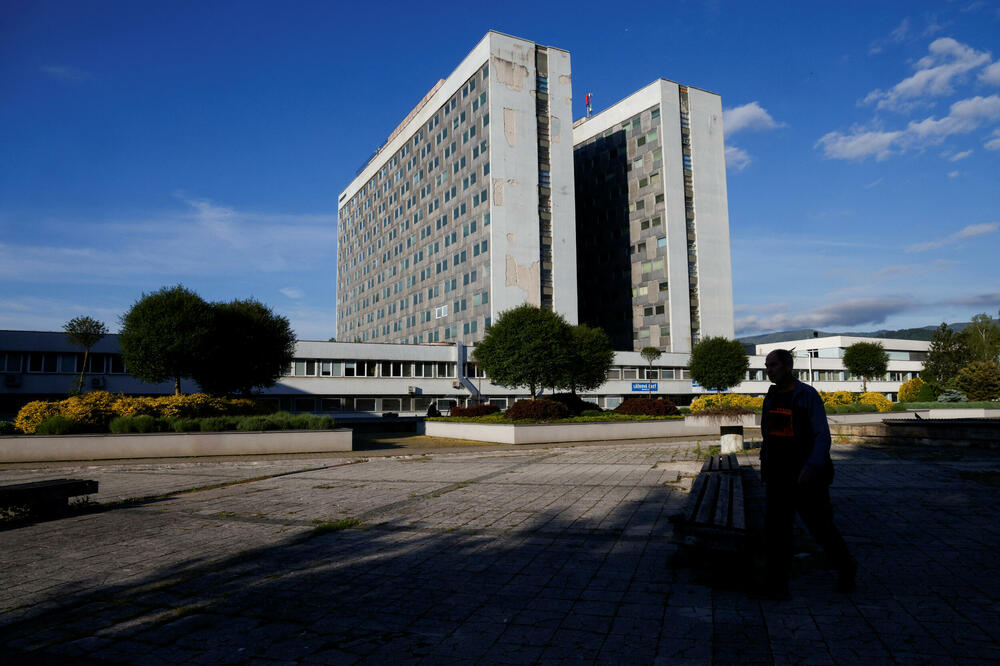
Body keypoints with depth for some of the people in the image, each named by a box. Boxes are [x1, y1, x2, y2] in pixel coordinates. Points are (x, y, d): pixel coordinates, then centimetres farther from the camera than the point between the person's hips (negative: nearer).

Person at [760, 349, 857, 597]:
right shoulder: (771, 398, 8)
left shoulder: (808, 396, -11)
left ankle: (846, 569, 32)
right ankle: (777, 581, 7)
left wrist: (812, 467, -28)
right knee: (776, 526, -1)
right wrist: (765, 465, 18)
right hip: (778, 476, 5)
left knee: (820, 525, 7)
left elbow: (823, 437, -15)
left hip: (806, 476, -5)